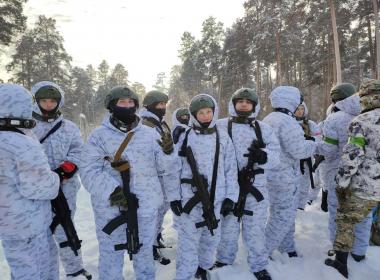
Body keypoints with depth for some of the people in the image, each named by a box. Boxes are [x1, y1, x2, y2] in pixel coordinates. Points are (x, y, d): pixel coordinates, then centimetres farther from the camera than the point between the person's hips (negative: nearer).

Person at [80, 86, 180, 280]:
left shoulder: (150, 134, 4)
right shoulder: (99, 135, -2)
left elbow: (167, 168, 8)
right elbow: (89, 170, -11)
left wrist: (174, 196, 10)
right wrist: (111, 190, -25)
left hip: (146, 206, 2)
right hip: (110, 207, -1)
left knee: (144, 253, 20)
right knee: (111, 256, 16)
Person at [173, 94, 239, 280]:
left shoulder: (223, 138, 2)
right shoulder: (185, 138, -3)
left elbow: (231, 169, 3)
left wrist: (230, 196, -1)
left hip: (215, 199, 3)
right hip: (189, 199, -2)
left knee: (211, 238, 18)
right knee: (188, 241, 1)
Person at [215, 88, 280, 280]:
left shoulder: (263, 128, 6)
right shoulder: (221, 126, -1)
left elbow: (275, 155, -2)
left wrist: (263, 156, -21)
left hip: (255, 185, 2)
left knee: (256, 229, 14)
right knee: (228, 226, 15)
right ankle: (224, 260, 39)